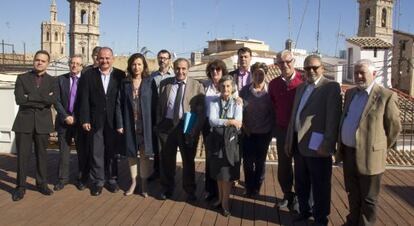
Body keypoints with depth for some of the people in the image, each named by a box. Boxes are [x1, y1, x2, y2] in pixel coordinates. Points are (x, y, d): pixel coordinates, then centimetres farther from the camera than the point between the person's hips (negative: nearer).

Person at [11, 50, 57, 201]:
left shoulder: (52, 81, 8)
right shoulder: (22, 78, 6)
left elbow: (52, 100, -10)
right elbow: (19, 99, -8)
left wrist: (30, 97, -12)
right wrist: (42, 100, -11)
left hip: (43, 122, 1)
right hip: (24, 121, -1)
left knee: (42, 154, 8)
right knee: (23, 155, 0)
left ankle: (42, 183, 20)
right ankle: (21, 187, 9)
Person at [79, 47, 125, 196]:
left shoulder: (120, 75, 1)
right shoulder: (89, 75, 3)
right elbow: (85, 99, 0)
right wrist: (85, 119, -5)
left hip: (114, 120, 0)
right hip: (96, 120, 0)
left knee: (112, 151, 10)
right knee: (96, 152, 5)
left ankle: (111, 179, 23)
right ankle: (97, 181, 16)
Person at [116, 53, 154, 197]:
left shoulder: (149, 82, -1)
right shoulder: (125, 83, 4)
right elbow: (119, 104, 2)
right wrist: (119, 124, -5)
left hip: (145, 124, -2)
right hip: (129, 124, 2)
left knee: (144, 154, 3)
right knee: (131, 153, 11)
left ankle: (144, 184, 15)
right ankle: (133, 182, 25)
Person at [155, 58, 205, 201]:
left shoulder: (197, 86, -2)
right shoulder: (164, 84, 6)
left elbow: (201, 111, -6)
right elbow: (159, 106, 10)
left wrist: (195, 130, -14)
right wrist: (159, 124, 2)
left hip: (187, 127, -2)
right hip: (167, 125, 2)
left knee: (188, 160, 10)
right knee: (167, 159, 12)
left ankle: (190, 191, 26)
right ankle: (167, 189, 31)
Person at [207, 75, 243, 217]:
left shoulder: (237, 104, 1)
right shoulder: (214, 103, 3)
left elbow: (238, 124, -12)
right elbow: (212, 121, -13)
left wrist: (220, 122, -17)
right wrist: (230, 121, -21)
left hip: (231, 140, -2)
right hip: (216, 140, 2)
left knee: (227, 173, 4)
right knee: (218, 172, 13)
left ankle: (225, 202, 17)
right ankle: (220, 198, 30)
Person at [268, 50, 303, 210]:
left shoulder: (304, 80, -12)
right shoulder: (273, 84, 2)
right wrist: (277, 122, 13)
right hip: (282, 130, 4)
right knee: (283, 165, 13)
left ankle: (300, 199, 25)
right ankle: (287, 196, 30)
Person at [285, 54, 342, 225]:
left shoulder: (331, 87, -7)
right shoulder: (301, 88, 16)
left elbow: (333, 118, -15)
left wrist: (327, 144, -21)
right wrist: (289, 141, 16)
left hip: (317, 146, -7)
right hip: (299, 144, 7)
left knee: (319, 186, 6)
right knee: (300, 183, 19)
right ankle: (304, 211, 37)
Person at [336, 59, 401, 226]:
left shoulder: (386, 96, -11)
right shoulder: (350, 93, 9)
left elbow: (394, 127, -5)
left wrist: (381, 149, 2)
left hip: (368, 156, -6)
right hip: (348, 154, 6)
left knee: (367, 198, 8)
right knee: (352, 194, 21)